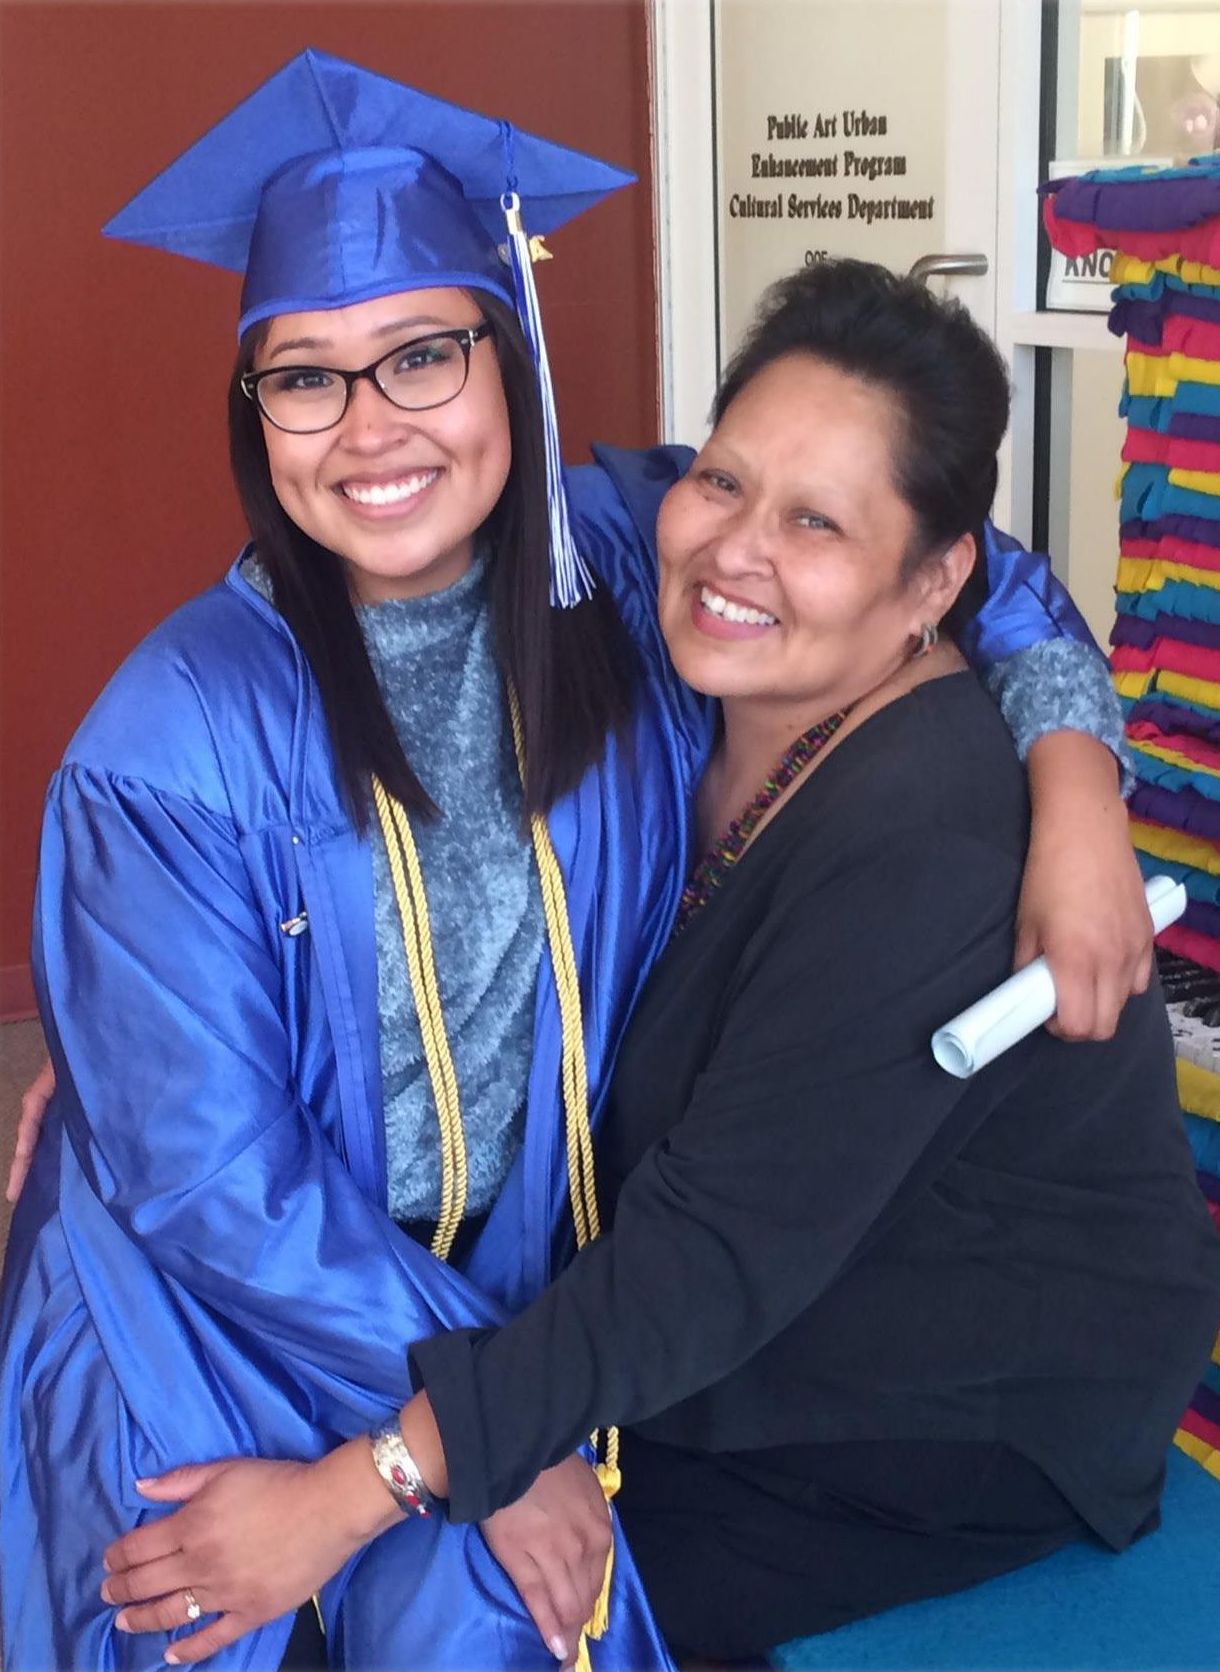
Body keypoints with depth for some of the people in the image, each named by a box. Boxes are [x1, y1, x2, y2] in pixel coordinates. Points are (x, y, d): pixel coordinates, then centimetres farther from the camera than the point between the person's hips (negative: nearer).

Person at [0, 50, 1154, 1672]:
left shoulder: (626, 562, -12)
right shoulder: (175, 745, -21)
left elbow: (969, 565, 0)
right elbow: (212, 1185, -17)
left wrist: (1075, 791, -18)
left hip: (510, 1279, 3)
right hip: (214, 1318, -2)